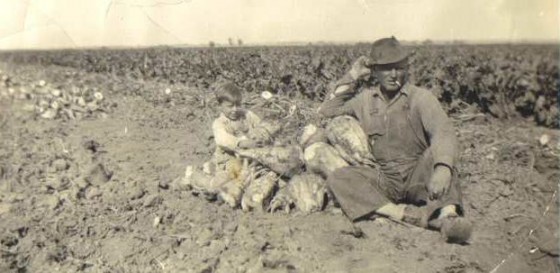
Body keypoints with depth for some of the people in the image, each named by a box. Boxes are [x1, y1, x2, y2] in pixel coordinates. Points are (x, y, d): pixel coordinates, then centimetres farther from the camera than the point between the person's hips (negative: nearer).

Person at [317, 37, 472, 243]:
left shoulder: (420, 97, -5)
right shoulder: (366, 99, 8)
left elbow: (444, 132, -21)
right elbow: (326, 111, 14)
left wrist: (443, 169, -43)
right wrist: (352, 78, 5)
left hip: (419, 177, -2)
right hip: (385, 181, 3)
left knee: (436, 151, -29)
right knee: (337, 178, -21)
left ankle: (448, 215, -45)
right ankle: (411, 215, -33)